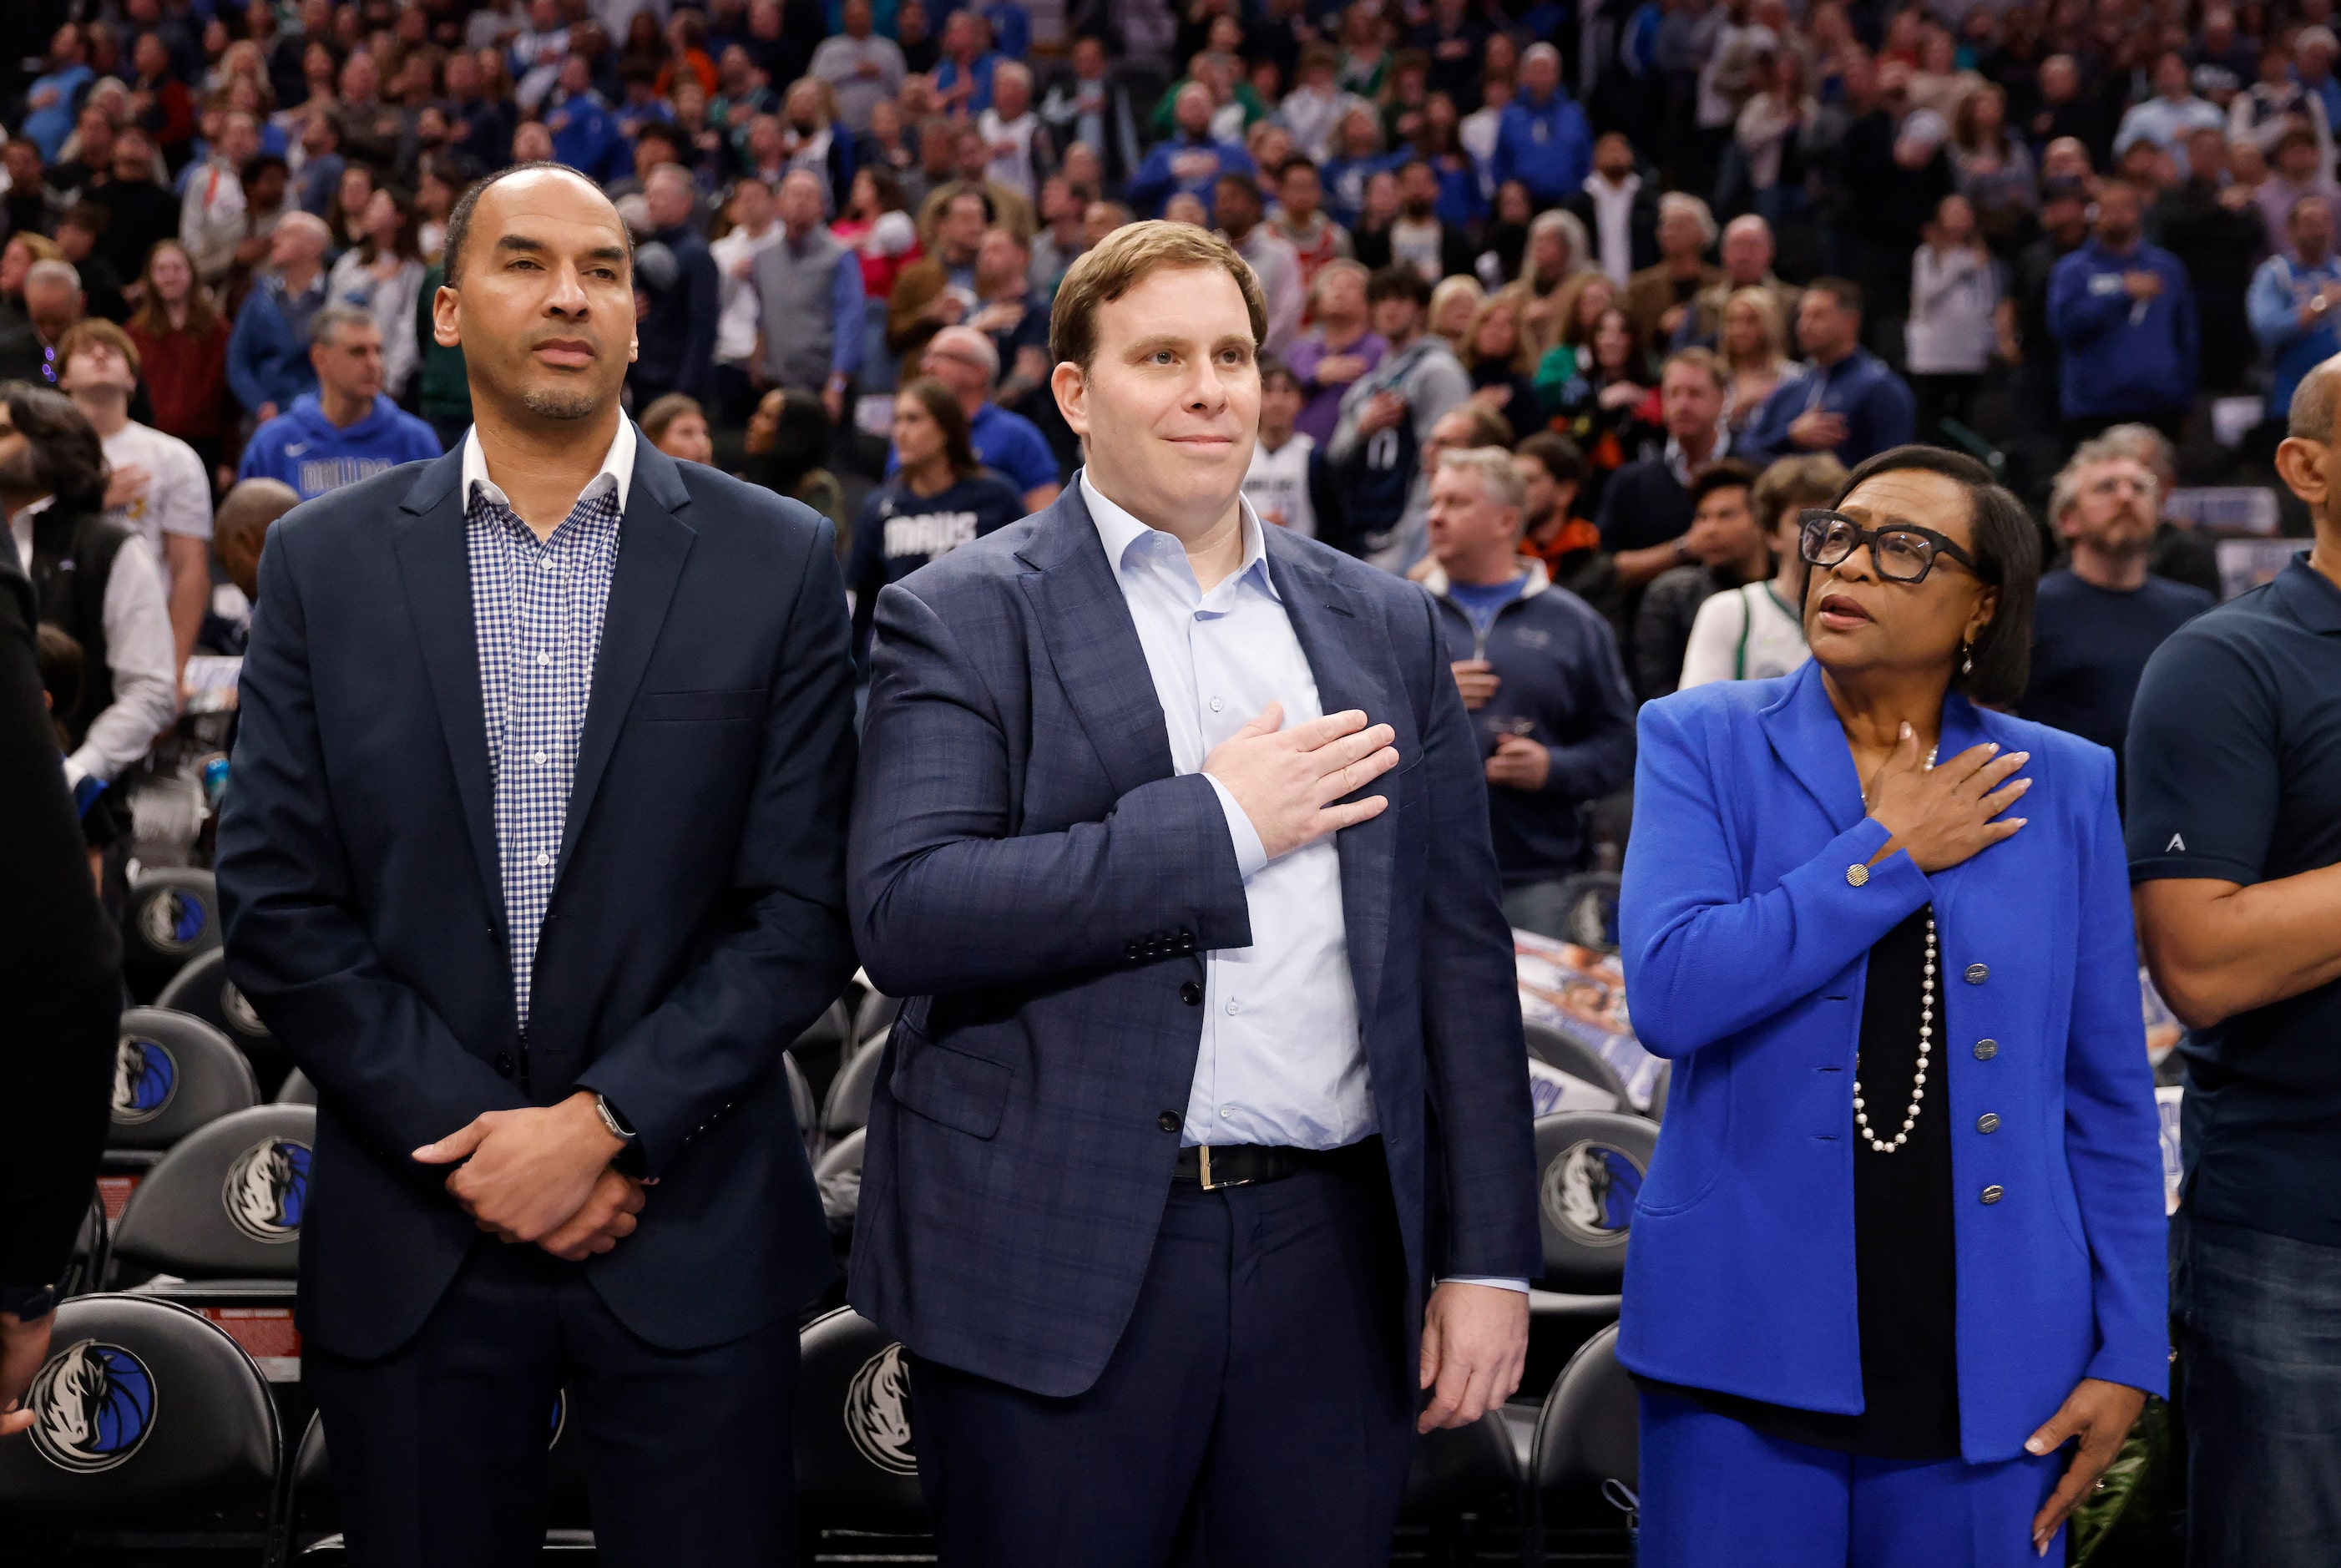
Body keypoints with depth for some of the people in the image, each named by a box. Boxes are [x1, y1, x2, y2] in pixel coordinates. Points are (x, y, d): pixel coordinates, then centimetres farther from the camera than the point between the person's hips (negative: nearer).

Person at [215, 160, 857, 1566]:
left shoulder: (778, 562, 1)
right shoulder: (325, 565, 4)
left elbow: (805, 906, -3)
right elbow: (278, 905, 0)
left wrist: (605, 1122, -11)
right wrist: (473, 1135, -9)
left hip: (693, 1234, -1)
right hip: (410, 1241, 1)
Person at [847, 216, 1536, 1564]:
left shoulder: (1382, 627, 12)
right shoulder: (963, 619, 0)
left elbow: (1460, 949, 11)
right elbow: (906, 917, -14)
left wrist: (1489, 1254, 6)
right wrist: (1217, 822, -14)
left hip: (1331, 1252, 3)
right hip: (1058, 1257, -3)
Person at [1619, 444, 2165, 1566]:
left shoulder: (2061, 785, 6)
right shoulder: (1703, 743, 1)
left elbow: (2107, 1093, 7)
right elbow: (1668, 993, -15)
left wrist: (2127, 1352, 3)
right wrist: (1889, 852, -10)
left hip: (1985, 1364, 1)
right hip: (1747, 1344, -1)